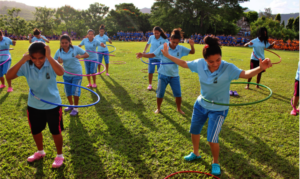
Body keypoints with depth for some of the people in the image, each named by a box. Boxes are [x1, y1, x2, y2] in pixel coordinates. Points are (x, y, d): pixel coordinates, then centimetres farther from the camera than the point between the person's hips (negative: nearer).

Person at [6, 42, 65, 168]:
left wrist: (49, 57, -41)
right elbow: (9, 76, -22)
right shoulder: (26, 66, -13)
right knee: (35, 131, 21)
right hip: (34, 105, 4)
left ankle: (59, 155, 31)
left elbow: (61, 72, -42)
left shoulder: (50, 64, -20)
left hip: (53, 105, -4)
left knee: (56, 132, 9)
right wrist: (22, 61, -28)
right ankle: (40, 152, 47)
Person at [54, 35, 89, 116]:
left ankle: (75, 108, 15)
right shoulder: (59, 51, -8)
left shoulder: (75, 48, -16)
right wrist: (58, 61, -25)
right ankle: (71, 105, 39)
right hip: (66, 74, 4)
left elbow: (87, 55, -12)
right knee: (67, 91, 15)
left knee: (75, 91, -4)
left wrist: (80, 56, -33)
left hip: (77, 73, -4)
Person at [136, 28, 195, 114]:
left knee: (178, 94, 4)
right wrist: (142, 55, -27)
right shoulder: (163, 47, -12)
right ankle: (158, 108, 30)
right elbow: (153, 54, -11)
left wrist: (192, 45, -18)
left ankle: (179, 109, 29)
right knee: (160, 93, 6)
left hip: (174, 75, 2)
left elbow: (192, 52, 3)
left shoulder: (181, 48, -4)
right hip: (163, 74, -2)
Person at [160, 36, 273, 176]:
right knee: (194, 131, 21)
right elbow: (184, 63, -1)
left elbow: (246, 74, -37)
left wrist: (260, 68, -56)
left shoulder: (228, 68, -25)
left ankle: (216, 162, 26)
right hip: (200, 105, 5)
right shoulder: (199, 64, -16)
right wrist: (168, 55, 3)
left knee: (212, 139, -6)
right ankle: (195, 153, 50)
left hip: (218, 109, -4)